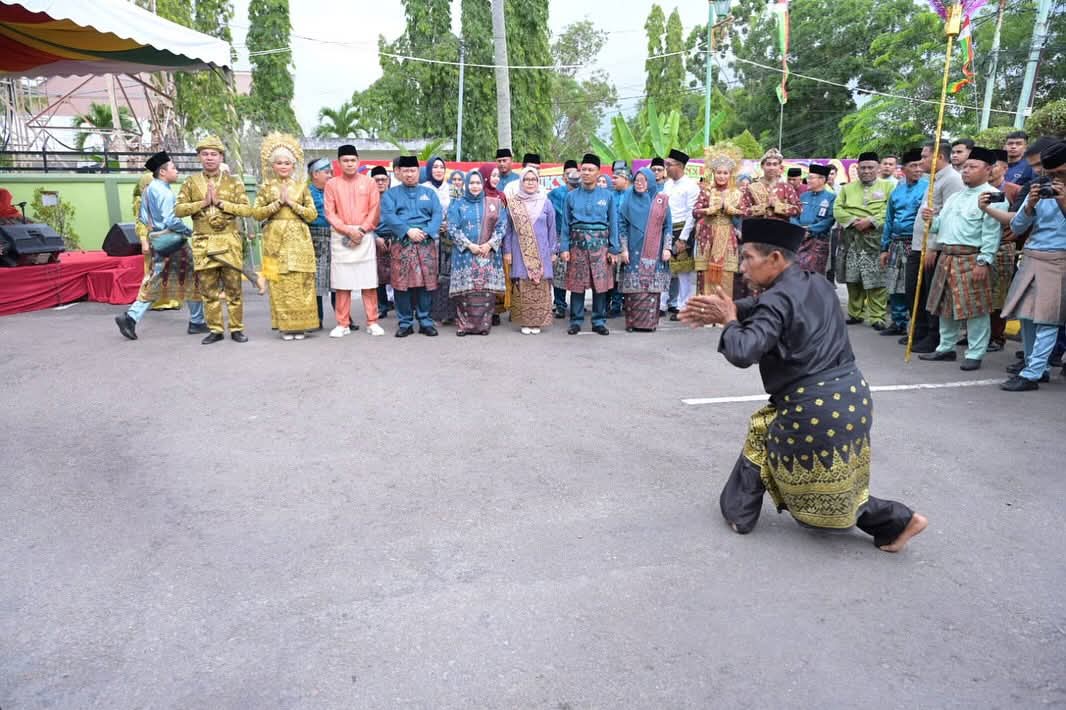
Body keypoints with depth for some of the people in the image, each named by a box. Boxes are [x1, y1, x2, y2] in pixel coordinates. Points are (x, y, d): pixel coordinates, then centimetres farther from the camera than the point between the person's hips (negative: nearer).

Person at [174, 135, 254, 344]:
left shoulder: (233, 182, 5)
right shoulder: (191, 182, 8)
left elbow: (247, 210, -4)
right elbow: (178, 210, 2)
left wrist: (220, 202, -12)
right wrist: (202, 203, -10)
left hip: (229, 241, -1)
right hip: (203, 243, 1)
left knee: (233, 287, 2)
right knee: (209, 289, 5)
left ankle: (237, 329, 11)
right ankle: (215, 329, 14)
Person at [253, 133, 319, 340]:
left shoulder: (301, 186, 10)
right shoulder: (266, 187, 9)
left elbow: (312, 214, 3)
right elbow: (257, 213, 2)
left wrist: (291, 203, -7)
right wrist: (278, 202, -7)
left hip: (299, 240, 0)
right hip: (275, 240, 0)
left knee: (300, 282, -3)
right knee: (280, 283, -3)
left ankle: (299, 325, 4)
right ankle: (285, 325, 4)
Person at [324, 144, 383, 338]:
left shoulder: (369, 182, 6)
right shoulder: (331, 184, 7)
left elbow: (375, 211, 1)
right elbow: (330, 213, 2)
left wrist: (361, 230, -10)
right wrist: (348, 230, -10)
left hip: (365, 236, 0)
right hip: (340, 237, 1)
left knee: (369, 282, -1)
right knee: (341, 283, 0)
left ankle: (372, 322, 5)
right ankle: (343, 324, 7)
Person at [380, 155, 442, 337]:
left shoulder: (429, 193, 19)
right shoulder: (391, 194, 13)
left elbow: (437, 215, 6)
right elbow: (388, 216, -3)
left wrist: (426, 232, -12)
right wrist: (408, 231, -16)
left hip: (426, 244, 1)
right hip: (401, 245, -1)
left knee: (427, 283, -1)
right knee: (402, 284, -3)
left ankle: (425, 321, 8)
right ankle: (405, 323, 6)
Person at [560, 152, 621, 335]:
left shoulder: (607, 195, 6)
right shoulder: (571, 196, 7)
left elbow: (613, 223, 7)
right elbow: (566, 224, 8)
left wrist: (614, 249, 2)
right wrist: (564, 248, -1)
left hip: (600, 244, 0)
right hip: (577, 243, 0)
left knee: (600, 284, 1)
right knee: (576, 284, 2)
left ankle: (599, 321, 11)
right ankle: (576, 321, 12)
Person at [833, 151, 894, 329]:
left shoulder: (887, 187, 7)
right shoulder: (847, 188, 15)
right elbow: (837, 209, 4)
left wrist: (871, 221, -17)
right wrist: (853, 221, -11)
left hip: (876, 239, -3)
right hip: (851, 240, 3)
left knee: (876, 281, -6)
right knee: (853, 279, 6)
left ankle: (877, 316, 0)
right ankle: (855, 313, 18)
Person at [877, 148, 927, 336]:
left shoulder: (928, 188, -4)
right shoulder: (896, 191, 13)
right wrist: (885, 248, 15)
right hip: (896, 244, 6)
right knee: (895, 286, 12)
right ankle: (898, 323, 24)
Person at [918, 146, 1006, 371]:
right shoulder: (955, 196, 20)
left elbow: (991, 233, -14)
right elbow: (941, 223, 22)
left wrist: (984, 262, -20)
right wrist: (931, 219, -1)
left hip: (972, 259, -8)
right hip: (947, 257, 8)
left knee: (975, 309, -3)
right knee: (945, 306, 13)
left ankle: (975, 354, 5)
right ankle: (946, 348, 25)